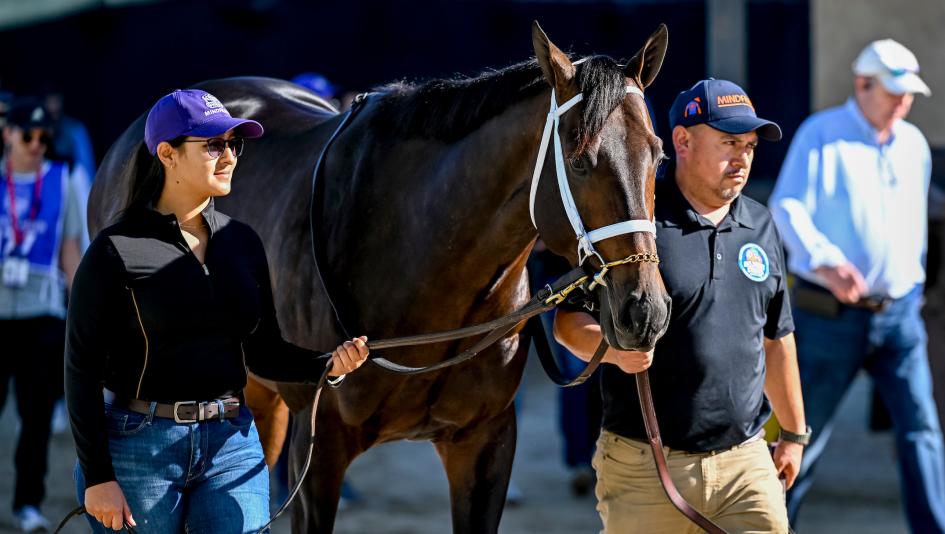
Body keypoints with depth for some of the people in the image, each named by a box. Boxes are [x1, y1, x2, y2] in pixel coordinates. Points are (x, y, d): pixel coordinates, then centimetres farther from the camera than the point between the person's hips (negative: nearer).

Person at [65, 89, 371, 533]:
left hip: (232, 444, 4)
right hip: (139, 446, -4)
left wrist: (327, 366, -7)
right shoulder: (116, 251, -8)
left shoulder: (243, 243, 8)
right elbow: (82, 367, -9)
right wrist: (97, 478, -13)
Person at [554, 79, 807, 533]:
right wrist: (615, 348, -28)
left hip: (745, 461, 4)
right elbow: (567, 320, -7)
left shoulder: (761, 227, 11)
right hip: (646, 465, -4)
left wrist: (793, 433, 23)